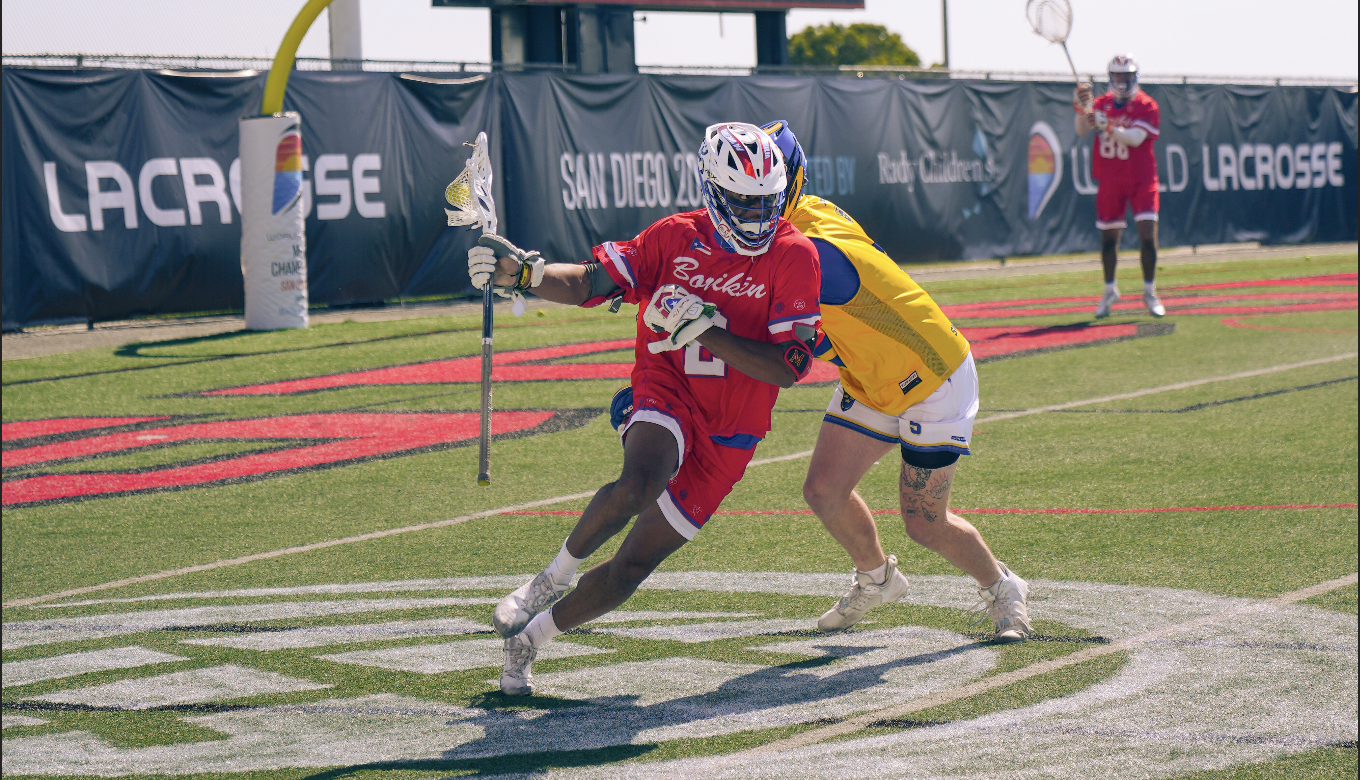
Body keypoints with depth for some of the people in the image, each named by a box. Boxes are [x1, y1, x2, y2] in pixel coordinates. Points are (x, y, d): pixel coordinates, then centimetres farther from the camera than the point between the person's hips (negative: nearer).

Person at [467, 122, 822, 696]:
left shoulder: (792, 256, -8)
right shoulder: (675, 238, -1)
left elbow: (787, 368, -13)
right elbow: (590, 283, -1)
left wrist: (703, 331, -21)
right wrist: (521, 271, -20)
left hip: (728, 433, 1)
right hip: (667, 394, -1)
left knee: (634, 566, 2)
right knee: (640, 484, -36)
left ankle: (530, 637, 23)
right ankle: (554, 577, -12)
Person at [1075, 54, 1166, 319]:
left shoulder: (1146, 106, -6)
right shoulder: (1102, 103, 5)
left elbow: (1135, 138, -21)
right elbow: (1082, 131, -8)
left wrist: (1106, 127, -33)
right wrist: (1081, 108, -27)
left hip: (1141, 180, -3)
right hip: (1110, 181, 3)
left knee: (1148, 235, -10)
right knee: (1108, 237, 7)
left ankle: (1150, 292, 3)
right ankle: (1109, 291, 23)